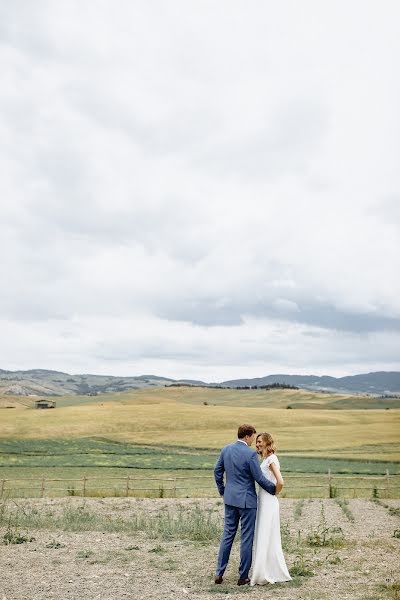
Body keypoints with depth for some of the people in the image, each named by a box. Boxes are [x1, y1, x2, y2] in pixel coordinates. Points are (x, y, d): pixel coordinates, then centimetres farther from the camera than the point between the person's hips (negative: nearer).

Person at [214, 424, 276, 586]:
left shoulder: (226, 449, 2)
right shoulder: (250, 454, -17)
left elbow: (217, 471, 9)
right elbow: (259, 478, -13)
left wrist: (222, 490, 21)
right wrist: (274, 489, 3)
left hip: (230, 498, 6)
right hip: (247, 500, -6)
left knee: (227, 534, 14)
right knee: (246, 537, 5)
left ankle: (219, 573, 15)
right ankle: (243, 576, 13)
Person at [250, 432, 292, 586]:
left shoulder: (271, 459, -15)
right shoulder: (265, 459, 13)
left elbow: (280, 482, -25)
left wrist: (274, 494, -10)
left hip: (269, 503, -10)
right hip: (263, 502, 10)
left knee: (265, 538, -3)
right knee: (265, 538, 14)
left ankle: (264, 575, 4)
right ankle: (275, 572, 23)